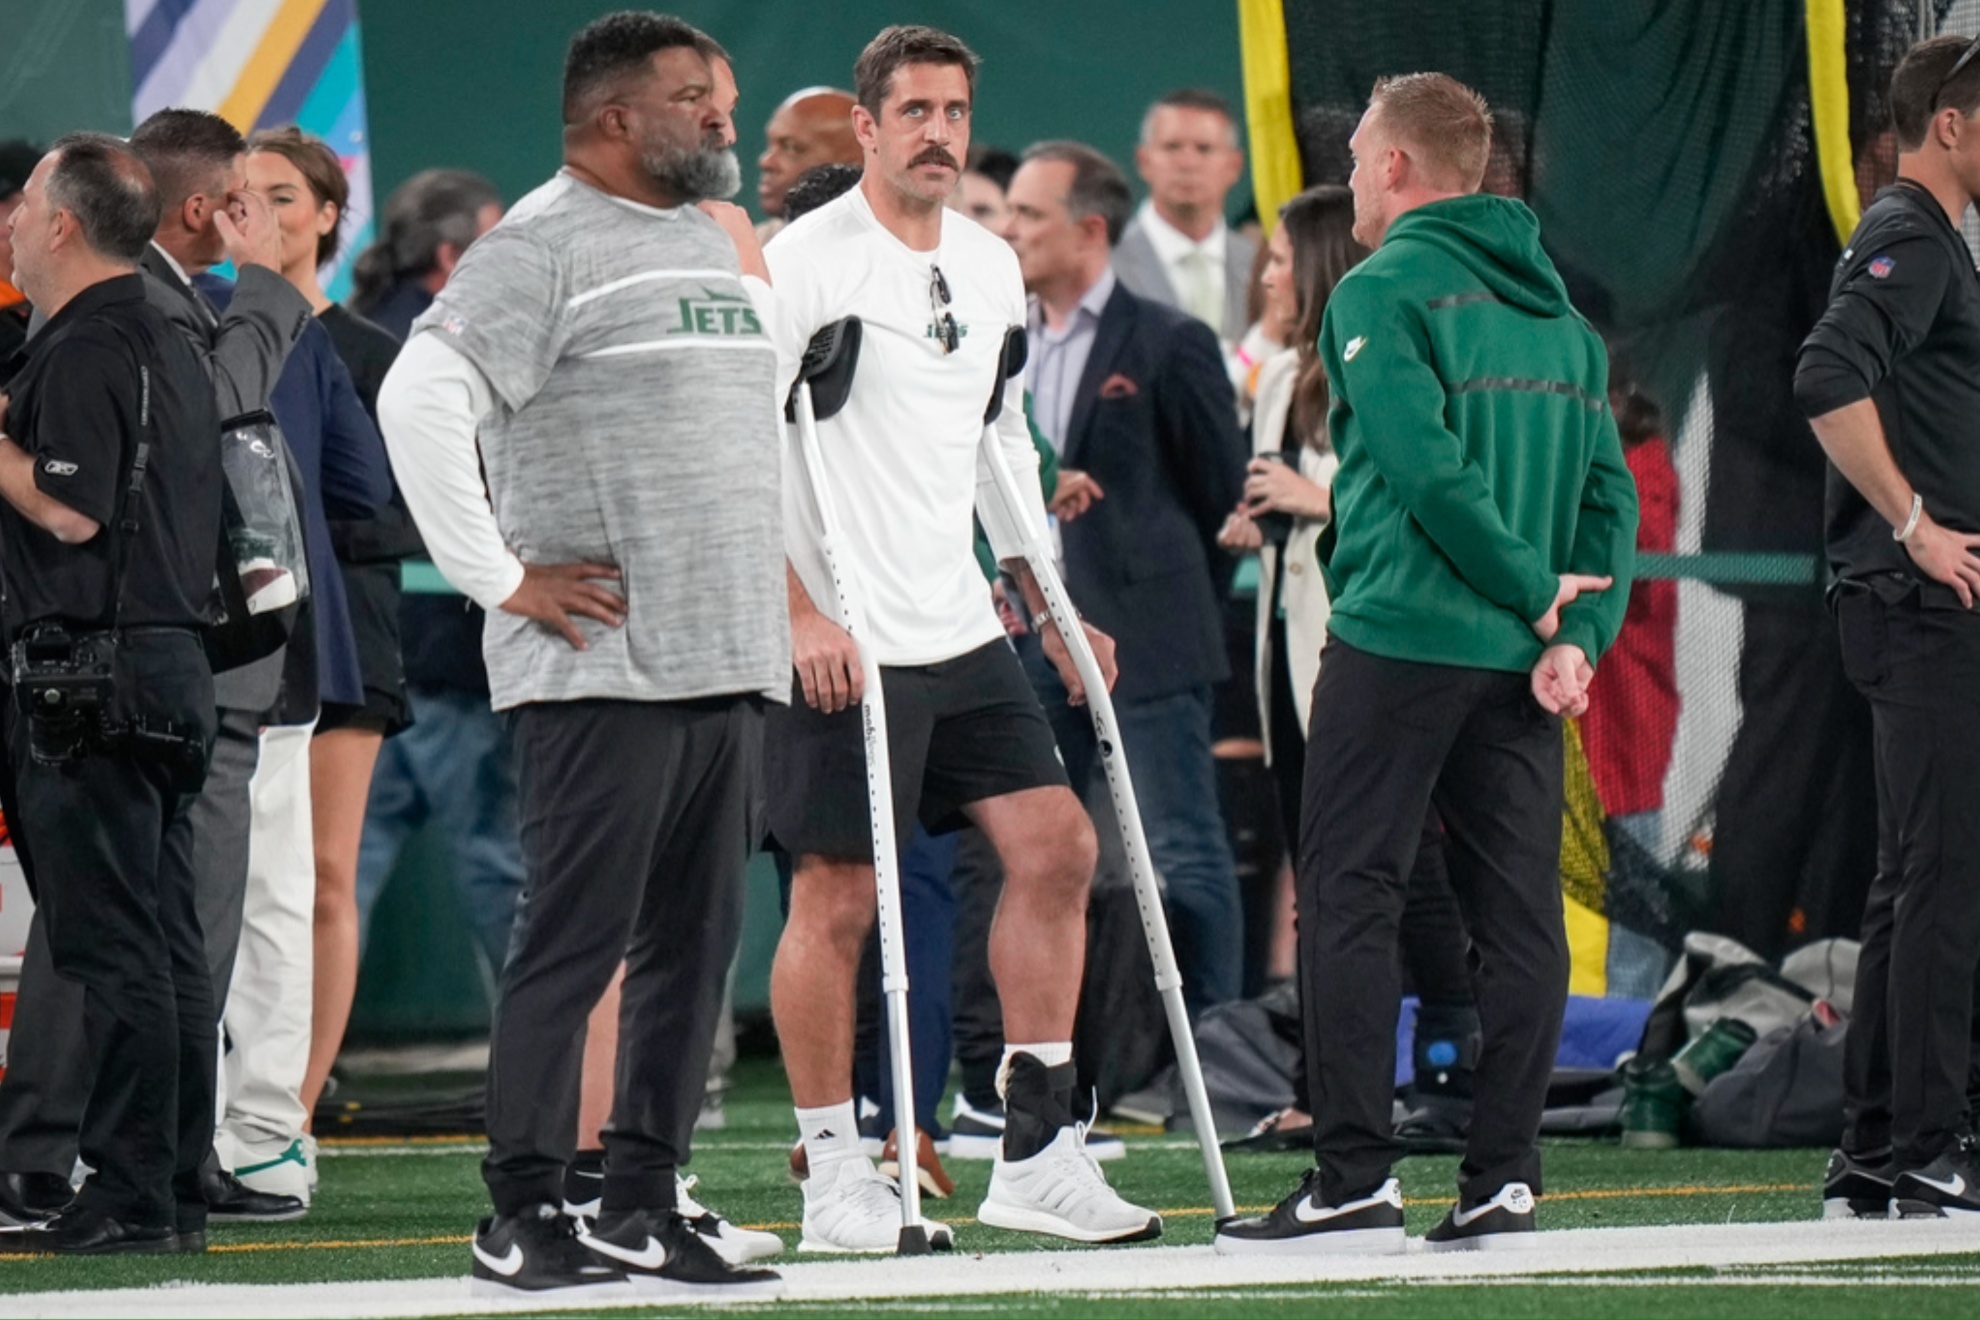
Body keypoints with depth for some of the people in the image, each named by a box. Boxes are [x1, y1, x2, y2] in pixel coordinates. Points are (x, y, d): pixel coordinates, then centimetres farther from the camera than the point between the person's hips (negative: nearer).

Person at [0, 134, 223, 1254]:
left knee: (111, 945, -9)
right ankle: (180, 1191, 12)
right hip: (176, 666, 10)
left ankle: (129, 1197, -10)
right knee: (169, 945, 10)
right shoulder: (171, 347, 18)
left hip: (91, 675, -10)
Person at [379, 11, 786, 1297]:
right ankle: (524, 1211, -2)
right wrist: (501, 577, -16)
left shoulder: (718, 242, 19)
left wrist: (781, 608, 21)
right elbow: (420, 400, -19)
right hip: (601, 663, -8)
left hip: (731, 661, 8)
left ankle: (643, 1205, 13)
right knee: (576, 938, -7)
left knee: (696, 941, 8)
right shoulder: (546, 244, -8)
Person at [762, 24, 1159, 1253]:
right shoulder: (806, 262, -9)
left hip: (963, 634, 7)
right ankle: (834, 1175, 5)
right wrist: (800, 616, -18)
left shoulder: (991, 266, 14)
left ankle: (1037, 1151, 5)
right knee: (839, 899, -3)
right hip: (844, 643, -7)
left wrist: (1048, 605, 20)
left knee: (1056, 846, 2)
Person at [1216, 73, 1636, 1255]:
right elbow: (1611, 488, 8)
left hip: (1400, 640, -6)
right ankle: (1504, 1177, 4)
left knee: (1349, 898, -3)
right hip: (1520, 665, 6)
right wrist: (1579, 629, -1)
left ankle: (1357, 1178, -8)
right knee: (1519, 912, 6)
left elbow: (1430, 468, -17)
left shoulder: (1384, 292, -7)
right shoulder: (1555, 305, 15)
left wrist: (1537, 594, -10)